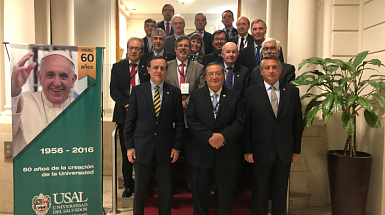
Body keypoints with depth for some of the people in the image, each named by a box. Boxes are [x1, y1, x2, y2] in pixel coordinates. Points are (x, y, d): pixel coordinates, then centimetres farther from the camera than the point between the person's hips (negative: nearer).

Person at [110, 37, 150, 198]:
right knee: (126, 153, 9)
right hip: (124, 115, 2)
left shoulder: (148, 68, 4)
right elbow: (114, 90, 1)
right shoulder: (118, 67, 9)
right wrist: (127, 104, -13)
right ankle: (128, 185, 23)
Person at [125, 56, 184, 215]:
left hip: (165, 148, 0)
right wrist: (129, 146, -3)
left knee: (165, 190, 12)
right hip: (142, 147, 0)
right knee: (140, 188, 13)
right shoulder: (137, 91, 1)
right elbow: (130, 121, 1)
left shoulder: (174, 92, 1)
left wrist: (177, 147, -3)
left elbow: (179, 122, 2)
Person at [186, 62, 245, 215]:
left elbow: (240, 121, -5)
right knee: (199, 192, 14)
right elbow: (191, 121, -6)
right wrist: (209, 137, -18)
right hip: (201, 154, 0)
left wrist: (223, 136, -21)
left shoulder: (235, 96, 3)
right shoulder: (196, 95, 3)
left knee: (226, 194, 15)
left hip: (227, 154, 0)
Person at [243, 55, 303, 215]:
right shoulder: (251, 92, -1)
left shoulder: (292, 91, 5)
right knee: (260, 194, 11)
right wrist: (247, 150, -7)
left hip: (285, 152, 2)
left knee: (281, 194, 15)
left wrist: (297, 149, 4)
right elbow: (246, 123, -3)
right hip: (261, 152, -2)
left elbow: (297, 122, 6)